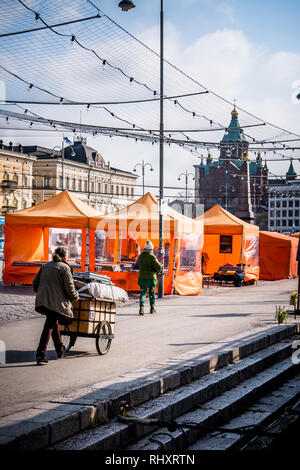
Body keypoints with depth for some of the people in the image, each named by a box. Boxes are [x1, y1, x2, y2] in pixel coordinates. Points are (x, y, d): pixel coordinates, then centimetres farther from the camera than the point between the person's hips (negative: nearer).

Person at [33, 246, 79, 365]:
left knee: (54, 322, 22)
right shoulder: (64, 267, -4)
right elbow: (69, 288, -8)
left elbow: (35, 283, 18)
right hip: (55, 302, -7)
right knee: (49, 326, -4)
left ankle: (60, 350, 33)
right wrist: (75, 296, 10)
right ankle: (40, 355, -9)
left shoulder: (45, 266, 15)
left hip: (41, 301, 7)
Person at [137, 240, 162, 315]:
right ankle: (152, 308, 25)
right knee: (152, 293, 14)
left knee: (143, 293, 2)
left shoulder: (140, 256, 3)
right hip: (151, 278, -3)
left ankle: (141, 308, -17)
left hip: (142, 278, 3)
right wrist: (157, 270, 6)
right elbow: (159, 267, -16)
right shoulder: (152, 257, -13)